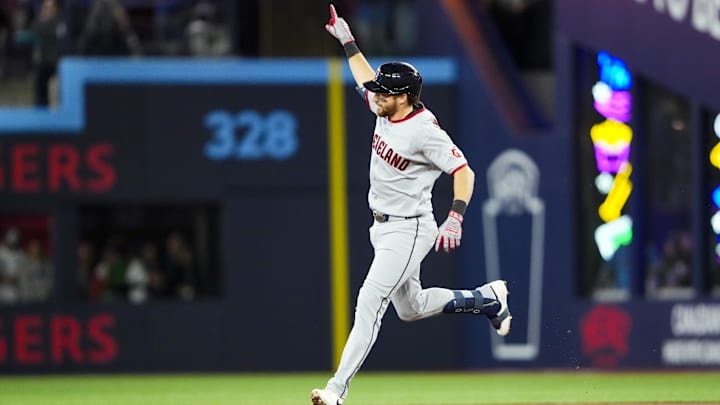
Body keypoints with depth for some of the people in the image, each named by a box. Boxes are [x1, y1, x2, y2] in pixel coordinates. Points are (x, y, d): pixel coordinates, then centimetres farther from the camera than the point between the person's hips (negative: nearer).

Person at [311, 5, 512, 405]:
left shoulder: (425, 131, -24)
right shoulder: (387, 110, 0)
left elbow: (463, 171, -24)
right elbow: (365, 78, 21)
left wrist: (455, 218, -37)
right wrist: (346, 40, 20)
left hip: (408, 230, -10)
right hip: (383, 226, 10)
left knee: (370, 303, -18)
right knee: (410, 308, 21)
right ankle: (487, 298, 38)